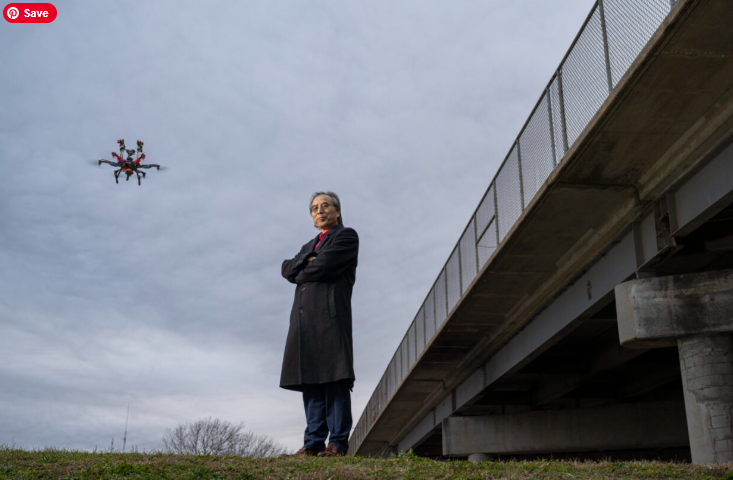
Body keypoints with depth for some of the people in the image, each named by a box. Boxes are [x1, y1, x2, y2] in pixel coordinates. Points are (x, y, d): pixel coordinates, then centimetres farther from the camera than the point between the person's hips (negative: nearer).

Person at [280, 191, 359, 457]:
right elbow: (287, 269, 15)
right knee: (310, 382, 1)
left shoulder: (347, 236, 8)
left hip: (330, 313, -7)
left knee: (335, 379, -10)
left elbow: (324, 266, -7)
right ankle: (313, 443, 0)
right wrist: (307, 262, -2)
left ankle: (338, 443, -11)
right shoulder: (309, 246, 31)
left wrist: (301, 273, 10)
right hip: (304, 317, 7)